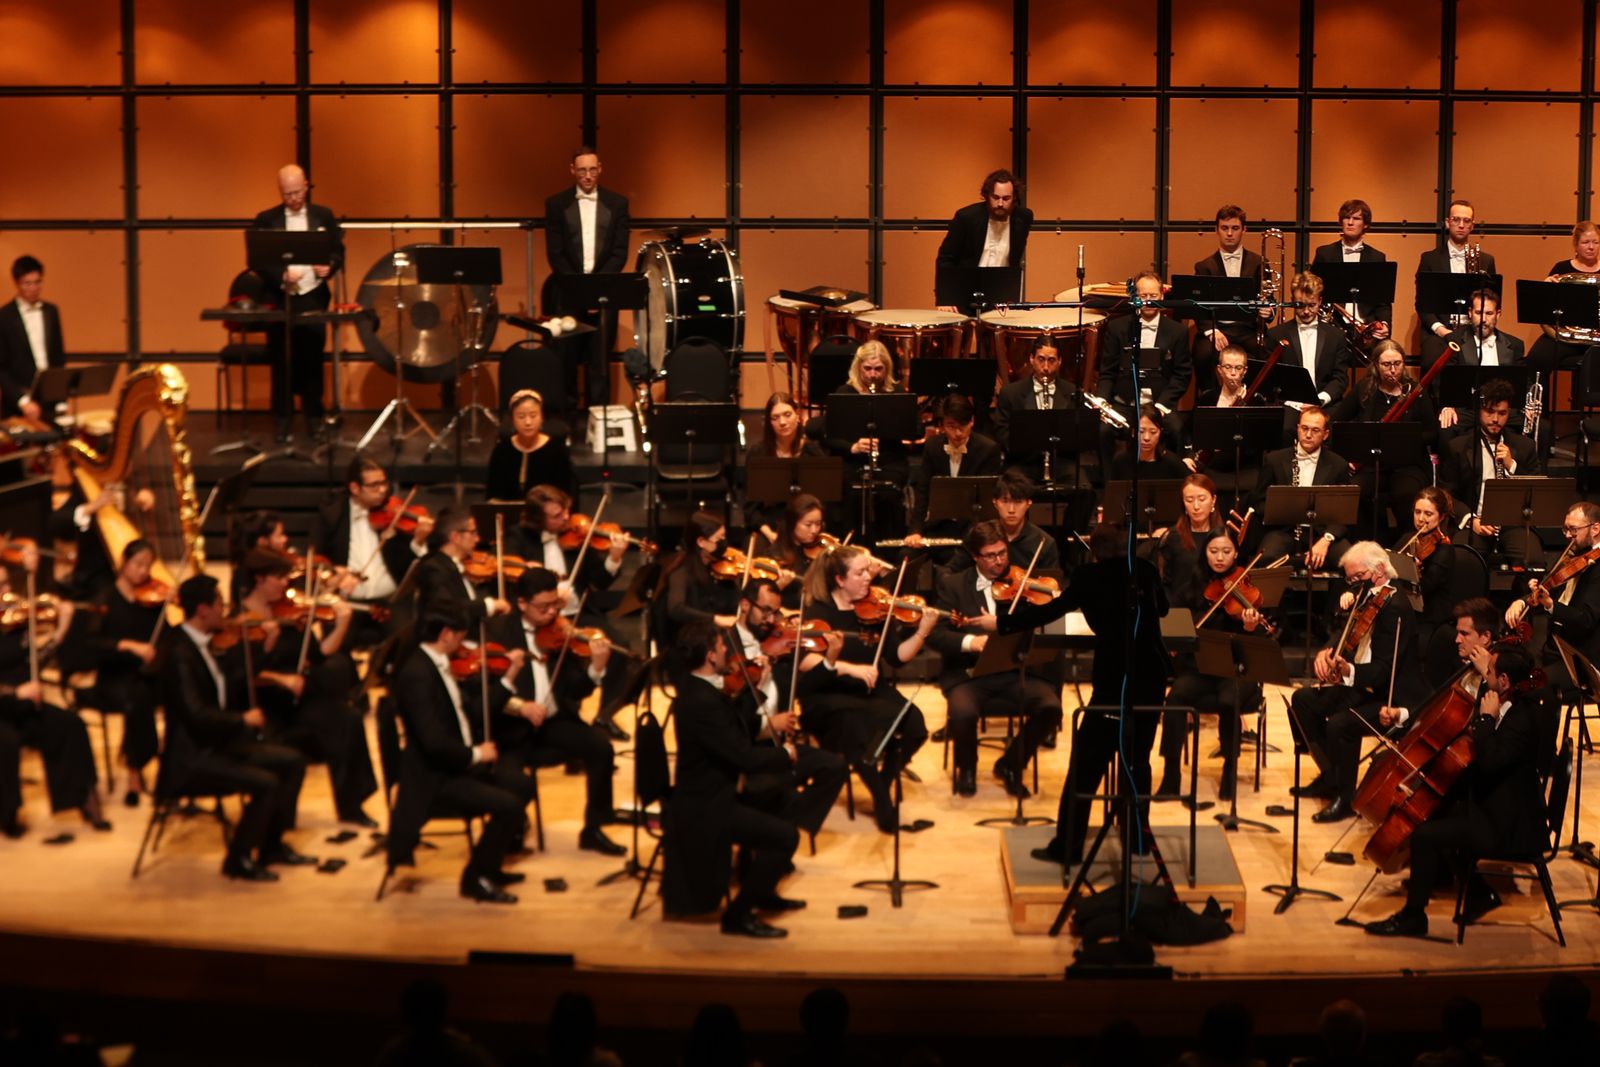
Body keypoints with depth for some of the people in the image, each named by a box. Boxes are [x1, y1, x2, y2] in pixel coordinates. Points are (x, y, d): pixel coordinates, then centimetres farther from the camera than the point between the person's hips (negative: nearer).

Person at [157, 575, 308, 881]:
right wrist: (244, 719, -16)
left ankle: (271, 845, 16)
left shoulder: (199, 644, 8)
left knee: (293, 761, 6)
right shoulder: (179, 652, -21)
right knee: (266, 784, -24)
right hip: (191, 758, -10)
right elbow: (196, 715, -29)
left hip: (218, 744, 10)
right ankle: (238, 860, -5)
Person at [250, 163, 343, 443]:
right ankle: (282, 420, 7)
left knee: (312, 359, 3)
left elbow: (338, 252, 8)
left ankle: (314, 417, 12)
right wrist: (281, 275, -17)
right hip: (279, 298, -1)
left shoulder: (324, 216, 7)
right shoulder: (266, 220, 3)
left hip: (313, 297, 1)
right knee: (282, 362, 0)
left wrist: (329, 267, -13)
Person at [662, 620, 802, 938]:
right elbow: (745, 758, -28)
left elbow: (737, 739, 13)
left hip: (709, 795, 11)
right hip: (705, 808, -11)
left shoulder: (697, 688, 3)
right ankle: (739, 913, -3)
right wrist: (785, 753, -11)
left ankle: (761, 892, 33)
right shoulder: (702, 702, -28)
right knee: (785, 836, -15)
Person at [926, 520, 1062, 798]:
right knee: (963, 712, -34)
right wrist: (969, 641, -24)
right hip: (969, 673, -2)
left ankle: (1011, 764, 3)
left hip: (1016, 671, 2)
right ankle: (966, 768, 2)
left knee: (1050, 707, -26)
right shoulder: (952, 584, 5)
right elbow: (935, 634, -5)